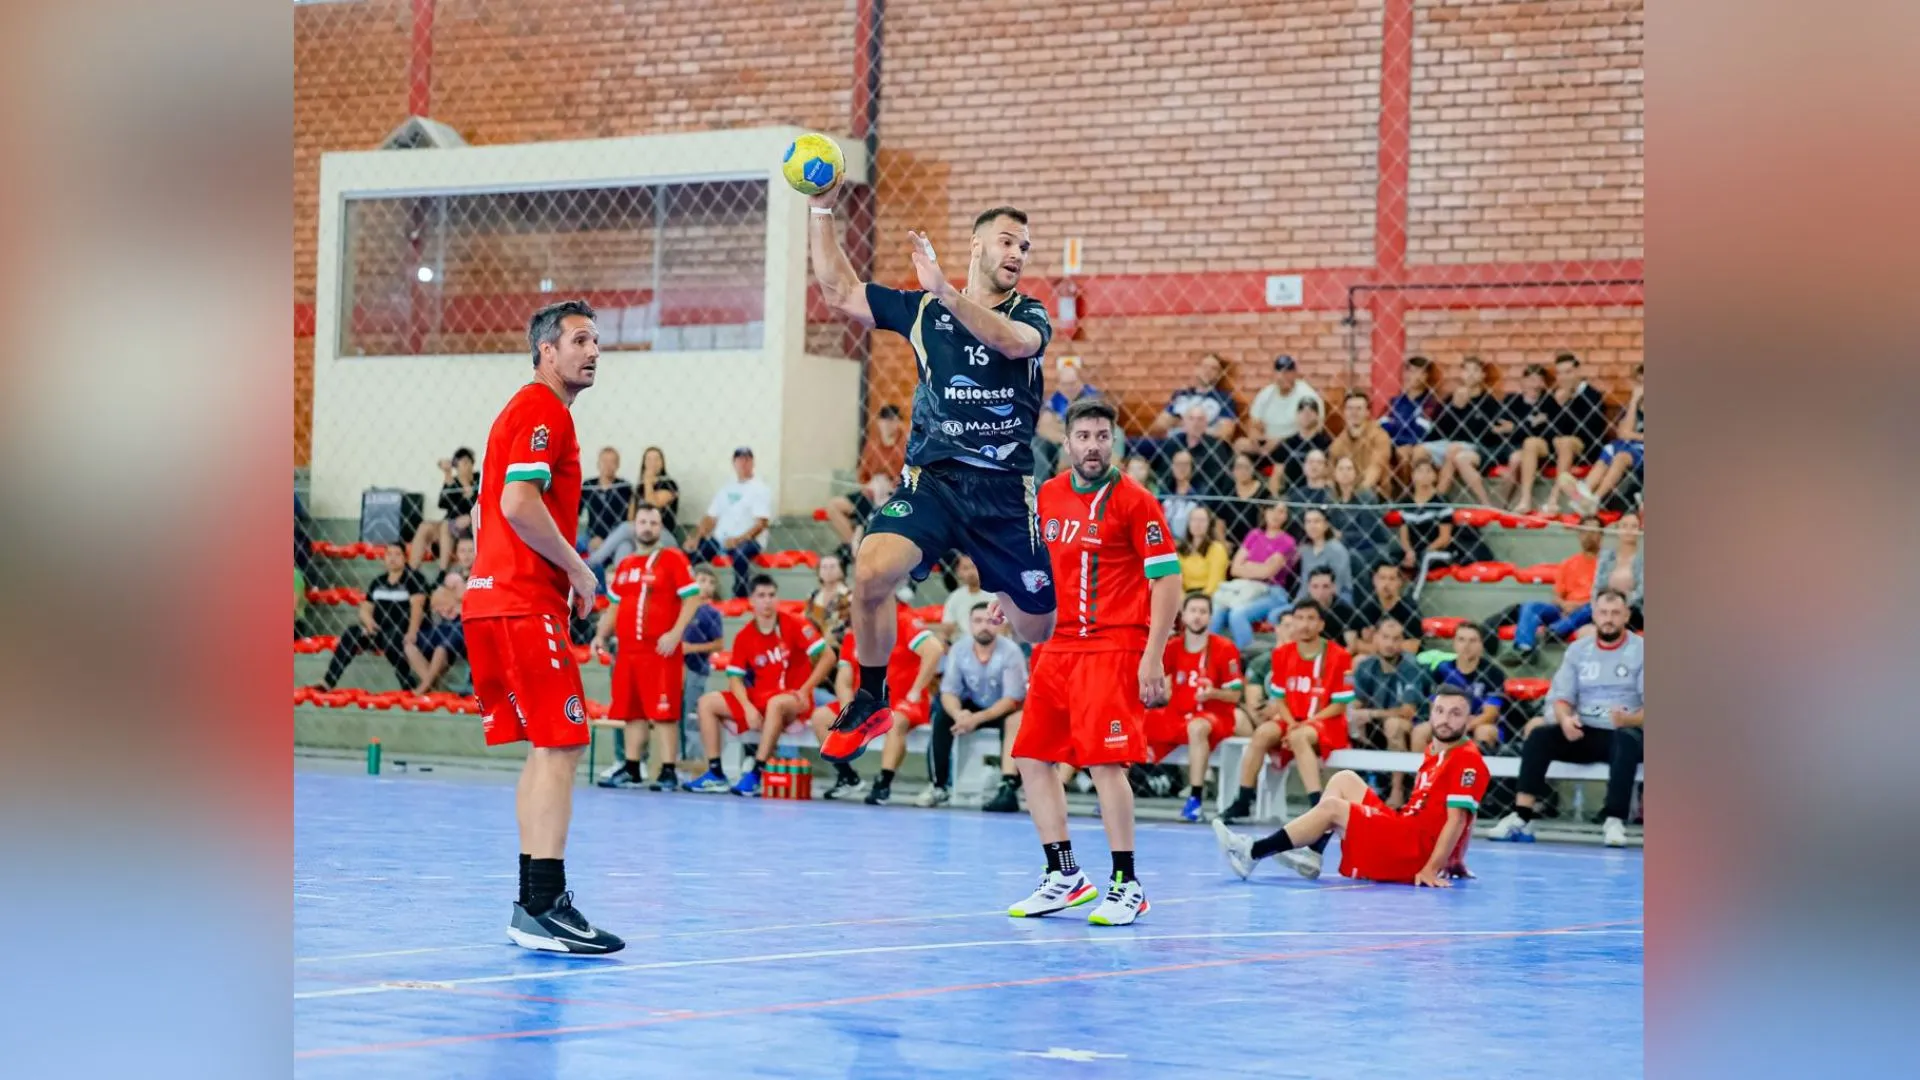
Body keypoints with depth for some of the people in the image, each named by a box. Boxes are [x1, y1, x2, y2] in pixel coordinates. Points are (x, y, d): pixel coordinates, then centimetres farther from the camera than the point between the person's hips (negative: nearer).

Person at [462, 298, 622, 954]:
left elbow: (487, 512, 25)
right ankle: (544, 907, -17)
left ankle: (534, 904, 11)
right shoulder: (545, 411, -9)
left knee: (545, 750, 11)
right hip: (526, 604, -10)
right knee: (561, 747, -13)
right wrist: (578, 570, -12)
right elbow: (519, 504, -22)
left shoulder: (523, 411, 22)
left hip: (492, 597, 10)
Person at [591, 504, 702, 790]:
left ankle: (668, 772, -7)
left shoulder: (673, 559, -2)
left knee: (664, 713, -8)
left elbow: (692, 598, -8)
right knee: (631, 713, 9)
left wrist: (675, 633, -18)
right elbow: (614, 606, 25)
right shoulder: (624, 565, 17)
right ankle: (631, 770, 15)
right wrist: (601, 636, 11)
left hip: (661, 651, -7)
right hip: (627, 651, 7)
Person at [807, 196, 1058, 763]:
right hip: (932, 479, 0)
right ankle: (871, 702, -8)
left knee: (1040, 630, 5)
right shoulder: (923, 309, 11)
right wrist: (822, 211, 1)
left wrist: (945, 292, -32)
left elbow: (1011, 340, -19)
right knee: (871, 572, -27)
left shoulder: (1030, 315, 6)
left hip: (1005, 491, 0)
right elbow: (839, 292, 9)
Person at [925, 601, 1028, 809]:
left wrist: (977, 718, -38)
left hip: (1005, 709, -4)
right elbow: (949, 692, -12)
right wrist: (958, 713, -37)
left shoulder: (1010, 651, -23)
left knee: (1016, 719, -36)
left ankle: (1009, 788, -46)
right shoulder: (959, 651, -12)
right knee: (943, 714, -23)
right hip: (974, 706, 4)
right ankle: (939, 786, -17)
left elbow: (1013, 699, -26)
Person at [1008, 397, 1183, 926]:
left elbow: (1167, 580, -10)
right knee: (1032, 758, 6)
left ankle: (1126, 885, -4)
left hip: (1113, 647, -7)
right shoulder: (1046, 496, 10)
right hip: (1057, 646, 7)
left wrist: (1153, 658, -16)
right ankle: (1064, 876, 16)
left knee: (1104, 761, -14)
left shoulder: (1133, 502, -8)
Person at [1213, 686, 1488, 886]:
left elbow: (1456, 820, -20)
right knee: (1343, 780, 11)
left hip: (1416, 851, -9)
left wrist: (1430, 869, -25)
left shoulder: (1468, 761, -13)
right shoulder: (1433, 753, 15)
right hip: (1404, 834, 9)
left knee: (1331, 808, -15)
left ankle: (1253, 853, -13)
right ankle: (1310, 856, -1)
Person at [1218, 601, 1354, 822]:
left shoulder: (1339, 656, -8)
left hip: (1327, 723, -4)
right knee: (1263, 732, -26)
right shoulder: (1282, 653, 6)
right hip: (1292, 721, 4)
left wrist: (1307, 723, -18)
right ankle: (1242, 802, -20)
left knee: (1299, 737, -36)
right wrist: (1291, 723, -12)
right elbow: (1278, 697, 8)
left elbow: (1339, 705, -7)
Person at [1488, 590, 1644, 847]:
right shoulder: (1578, 650, 10)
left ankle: (1615, 821, -42)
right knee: (1539, 735, -23)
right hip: (1584, 734, 3)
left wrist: (1630, 719, -29)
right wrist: (1565, 718, -19)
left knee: (1627, 740, -38)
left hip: (1625, 733, -3)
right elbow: (1561, 696, 5)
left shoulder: (1641, 650, -1)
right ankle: (1521, 818, -30)